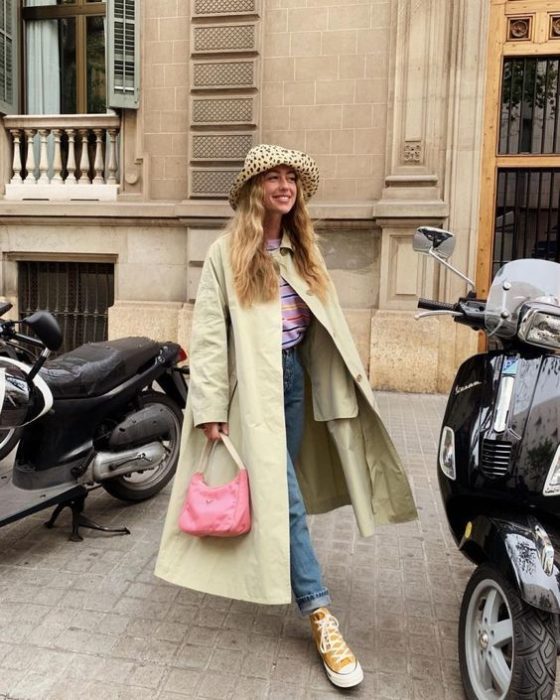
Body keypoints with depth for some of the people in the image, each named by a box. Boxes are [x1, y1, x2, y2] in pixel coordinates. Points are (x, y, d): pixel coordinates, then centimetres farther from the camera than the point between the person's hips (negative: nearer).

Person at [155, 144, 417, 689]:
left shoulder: (303, 251, 12)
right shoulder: (226, 253, -6)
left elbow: (327, 322, 13)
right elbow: (208, 333, -10)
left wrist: (349, 374, 8)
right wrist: (211, 406, -15)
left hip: (294, 376, 6)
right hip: (253, 383, -6)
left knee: (279, 488, 14)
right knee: (283, 497, -8)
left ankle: (267, 573, 36)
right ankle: (320, 615, -2)